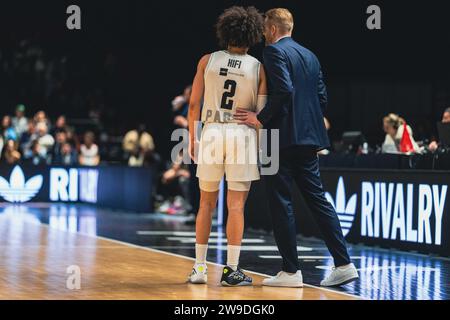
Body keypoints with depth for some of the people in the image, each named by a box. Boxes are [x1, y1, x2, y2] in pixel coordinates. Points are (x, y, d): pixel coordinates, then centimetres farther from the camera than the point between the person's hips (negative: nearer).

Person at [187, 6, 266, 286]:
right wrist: (261, 146, 8)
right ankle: (232, 269, -1)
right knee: (236, 206, 1)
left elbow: (194, 104, 3)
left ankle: (200, 267, 12)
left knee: (206, 204, 12)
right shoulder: (259, 68, 2)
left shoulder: (208, 61, 4)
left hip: (211, 132, 2)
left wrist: (192, 139, 11)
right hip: (242, 135, -2)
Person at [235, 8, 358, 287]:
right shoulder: (310, 56, 16)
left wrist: (261, 118, -13)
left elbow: (284, 90, -20)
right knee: (317, 198, 9)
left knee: (281, 202, -2)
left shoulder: (274, 51, -7)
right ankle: (344, 264, 5)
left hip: (283, 137, -8)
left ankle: (291, 270, 0)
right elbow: (322, 97, 14)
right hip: (309, 138, 8)